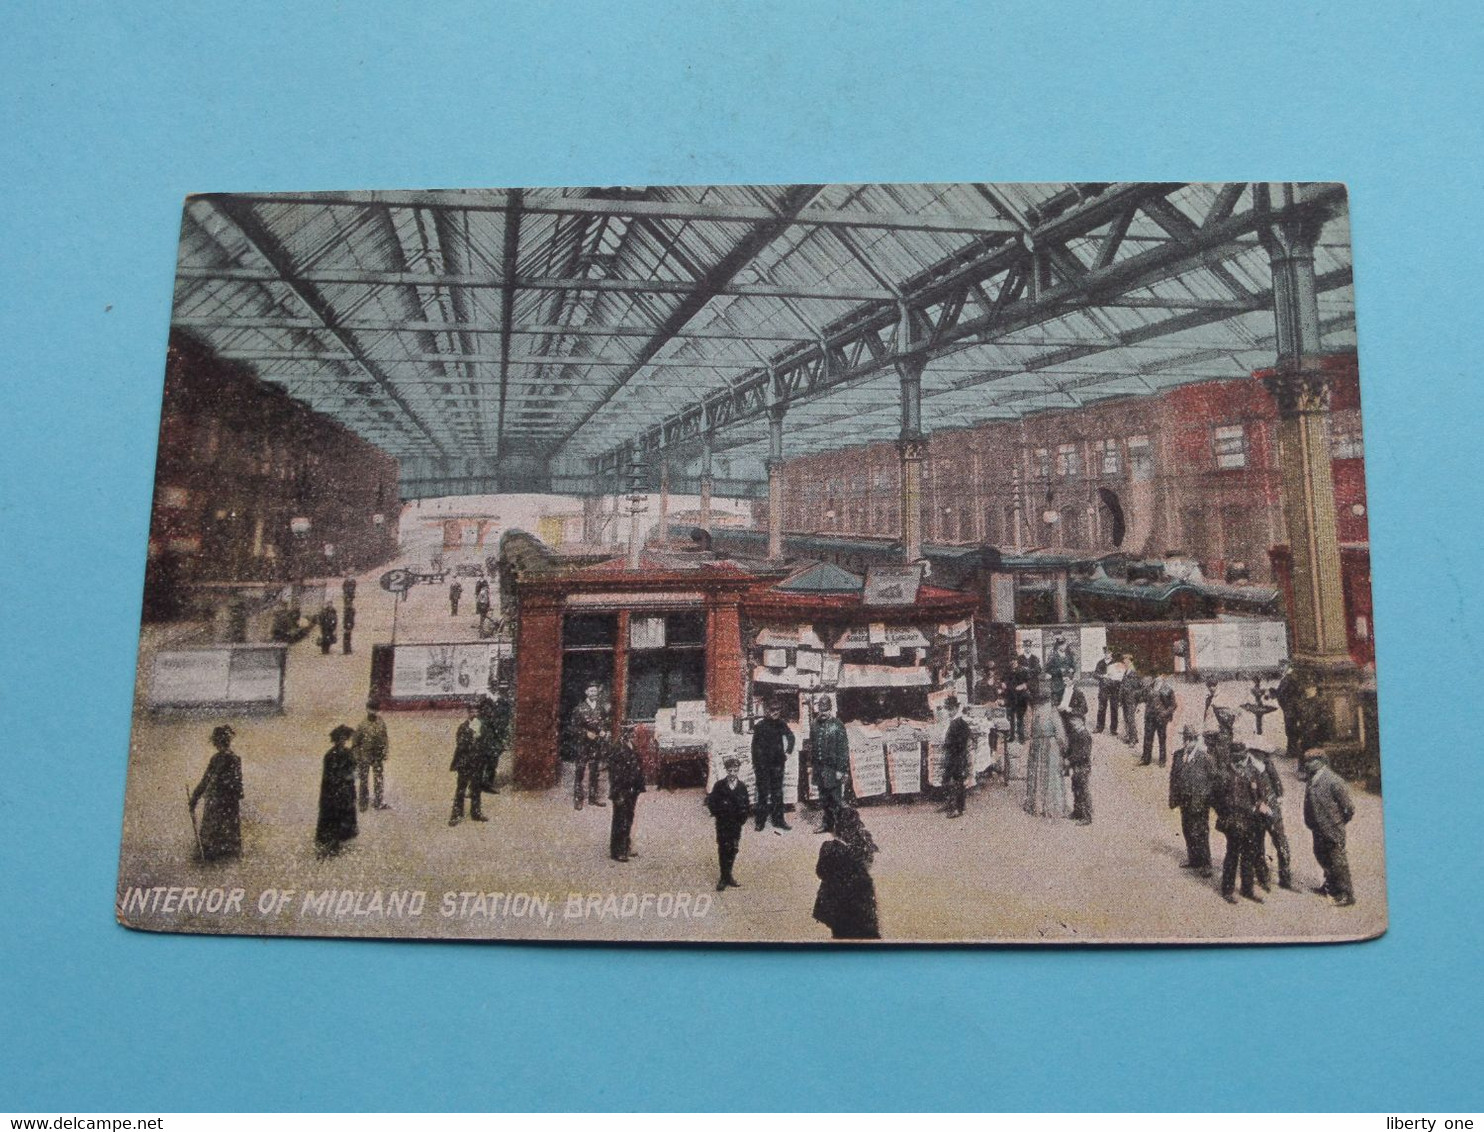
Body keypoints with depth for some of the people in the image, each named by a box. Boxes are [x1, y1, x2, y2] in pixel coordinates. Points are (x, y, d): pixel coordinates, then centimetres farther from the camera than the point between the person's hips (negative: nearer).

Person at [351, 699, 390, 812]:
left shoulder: (381, 723, -4)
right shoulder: (362, 725, -17)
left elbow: (384, 740, 6)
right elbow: (355, 743, -10)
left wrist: (384, 757, 6)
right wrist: (355, 760, -8)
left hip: (378, 757, 4)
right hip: (364, 758, -4)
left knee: (378, 780, 11)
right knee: (363, 780, 8)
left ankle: (378, 802, 22)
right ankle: (363, 804, 20)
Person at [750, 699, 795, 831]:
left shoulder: (781, 724, 3)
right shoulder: (761, 725, -6)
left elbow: (790, 736, 18)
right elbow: (755, 745, -5)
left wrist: (788, 752, 7)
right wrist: (755, 764, -8)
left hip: (777, 764, 3)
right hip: (763, 764, -3)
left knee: (777, 793, 8)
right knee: (763, 793, -1)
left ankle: (778, 820, 14)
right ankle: (760, 821, 5)